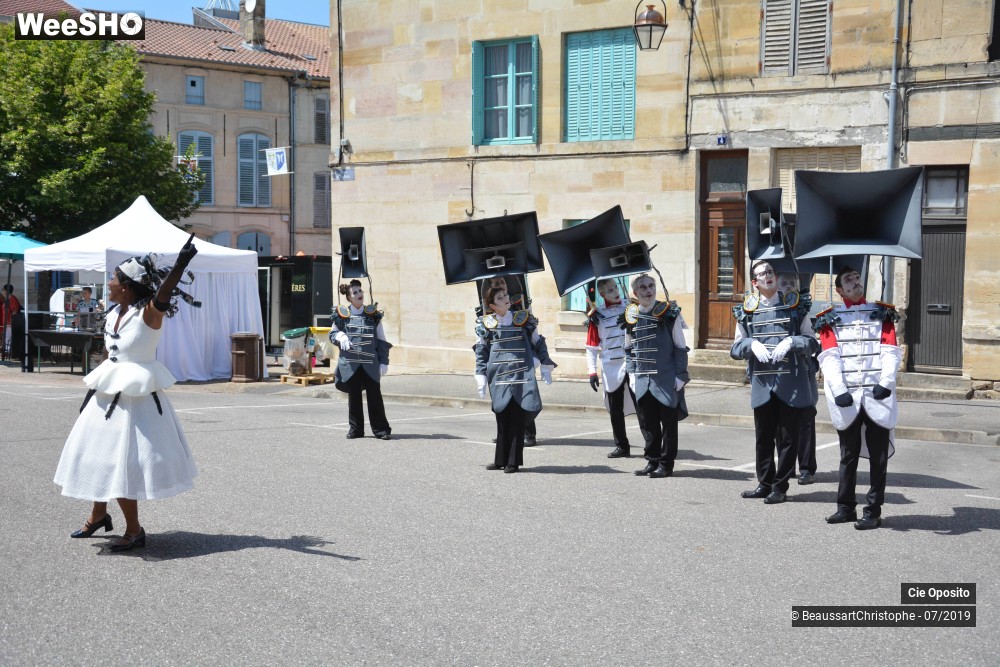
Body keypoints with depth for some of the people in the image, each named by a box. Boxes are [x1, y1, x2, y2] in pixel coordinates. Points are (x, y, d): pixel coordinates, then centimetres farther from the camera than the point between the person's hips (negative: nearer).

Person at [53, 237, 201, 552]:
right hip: (109, 392, 8)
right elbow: (110, 352, 15)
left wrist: (179, 266, -55)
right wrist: (102, 383, 18)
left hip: (135, 396, -8)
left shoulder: (148, 313, -17)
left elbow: (163, 296, -38)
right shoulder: (115, 315, 6)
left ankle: (134, 530, 10)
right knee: (99, 452, 18)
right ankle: (99, 515, 37)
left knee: (120, 460, -5)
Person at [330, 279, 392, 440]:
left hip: (370, 363, 0)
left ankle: (381, 429, 2)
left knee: (375, 395, -2)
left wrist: (384, 361, 4)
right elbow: (332, 334, 13)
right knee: (353, 396, 6)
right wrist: (340, 336, -10)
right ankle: (355, 429, 15)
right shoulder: (342, 314, 5)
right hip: (350, 362, 0)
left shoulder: (373, 314, 8)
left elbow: (381, 340, 10)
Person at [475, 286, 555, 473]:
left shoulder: (523, 319, 7)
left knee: (517, 419, -3)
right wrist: (481, 377, 2)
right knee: (502, 419, 3)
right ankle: (501, 460, 12)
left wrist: (546, 367, 11)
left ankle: (514, 461, 2)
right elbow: (481, 352, 8)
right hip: (499, 378, 1)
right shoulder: (487, 324, 6)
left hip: (522, 378, -1)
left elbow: (538, 343, 13)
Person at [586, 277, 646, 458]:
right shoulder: (597, 316, 1)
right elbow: (591, 347, 2)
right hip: (611, 370, 0)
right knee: (616, 411, 7)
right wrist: (592, 372, -3)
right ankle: (621, 447, 17)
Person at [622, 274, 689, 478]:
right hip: (644, 381, 4)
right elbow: (629, 349, 16)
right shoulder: (630, 316, 6)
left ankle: (666, 464, 10)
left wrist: (681, 376, -7)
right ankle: (652, 461, 20)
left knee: (668, 423, 3)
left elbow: (680, 347, -2)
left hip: (667, 380, -4)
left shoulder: (669, 313, -4)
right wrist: (632, 373, 8)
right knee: (649, 423, 9)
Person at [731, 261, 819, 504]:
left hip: (791, 383, -2)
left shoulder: (795, 306, 5)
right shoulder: (747, 310, 9)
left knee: (787, 438, 2)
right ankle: (764, 484, 21)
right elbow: (736, 349, 10)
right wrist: (752, 344, -10)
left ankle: (780, 487, 11)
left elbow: (812, 343, 4)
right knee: (763, 438, 8)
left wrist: (791, 341, -14)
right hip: (762, 384, 2)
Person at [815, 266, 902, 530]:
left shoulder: (882, 313, 11)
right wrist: (839, 390, -15)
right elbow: (829, 357, -2)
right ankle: (846, 508, 18)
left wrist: (886, 382, -15)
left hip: (877, 397, 0)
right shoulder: (831, 318, 10)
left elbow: (891, 352, 1)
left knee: (878, 457, 1)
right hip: (846, 399, 0)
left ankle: (873, 512, 7)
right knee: (848, 456, 8)